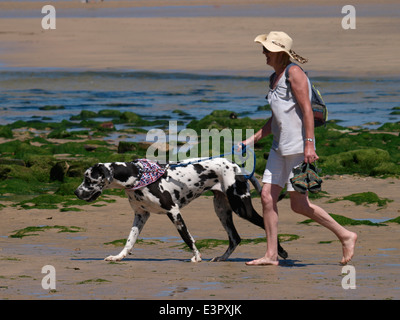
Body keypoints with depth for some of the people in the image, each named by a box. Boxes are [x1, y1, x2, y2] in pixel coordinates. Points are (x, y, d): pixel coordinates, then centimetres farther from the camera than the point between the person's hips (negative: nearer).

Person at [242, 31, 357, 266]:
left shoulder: (294, 73, -10)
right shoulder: (274, 78, 17)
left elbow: (307, 110, -16)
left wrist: (309, 144, -23)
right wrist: (254, 139, 19)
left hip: (298, 147, -9)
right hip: (280, 146, 9)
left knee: (299, 204, -6)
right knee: (268, 196, 1)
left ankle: (345, 236, 7)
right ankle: (271, 255, 4)